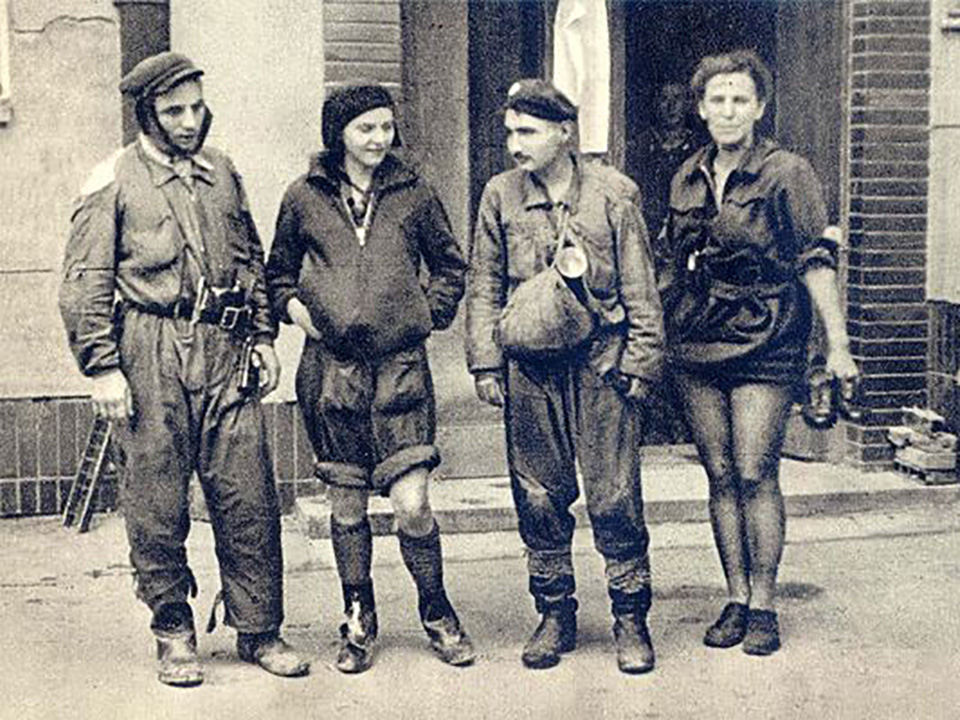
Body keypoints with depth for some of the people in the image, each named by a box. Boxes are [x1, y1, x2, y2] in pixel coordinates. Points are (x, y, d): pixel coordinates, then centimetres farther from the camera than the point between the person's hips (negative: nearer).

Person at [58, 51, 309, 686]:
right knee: (156, 504, 2)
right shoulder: (114, 183, -1)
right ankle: (175, 634, 17)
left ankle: (259, 630, 13)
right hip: (151, 353, -4)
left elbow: (251, 259, 21)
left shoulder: (222, 173, 14)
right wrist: (102, 368, -9)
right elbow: (84, 285, -3)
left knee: (248, 496, 2)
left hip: (226, 349, 4)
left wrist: (264, 335, 14)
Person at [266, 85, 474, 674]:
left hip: (401, 362, -1)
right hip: (331, 364, 1)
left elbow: (450, 266, 17)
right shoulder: (305, 197, 6)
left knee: (412, 503, -6)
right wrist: (293, 306, 1)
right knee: (347, 503, 8)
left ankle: (438, 615, 15)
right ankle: (358, 622, 24)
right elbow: (279, 271, 19)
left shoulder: (413, 192, 6)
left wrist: (431, 314, 4)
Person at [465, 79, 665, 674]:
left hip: (600, 361, -2)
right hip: (529, 367, 3)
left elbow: (640, 287, 1)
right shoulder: (500, 196, 5)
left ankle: (631, 619, 14)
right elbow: (484, 286, 9)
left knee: (615, 496, 0)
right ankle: (556, 614, 24)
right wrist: (486, 362, 3)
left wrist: (641, 362, -2)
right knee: (540, 497, 9)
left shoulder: (613, 194, -2)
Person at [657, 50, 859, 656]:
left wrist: (838, 345, -10)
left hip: (765, 348, -5)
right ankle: (736, 600, 16)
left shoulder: (786, 173, -4)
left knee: (756, 476, -6)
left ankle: (764, 606, 6)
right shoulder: (687, 179, 10)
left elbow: (817, 261, -6)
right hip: (696, 348, 5)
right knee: (720, 476, 7)